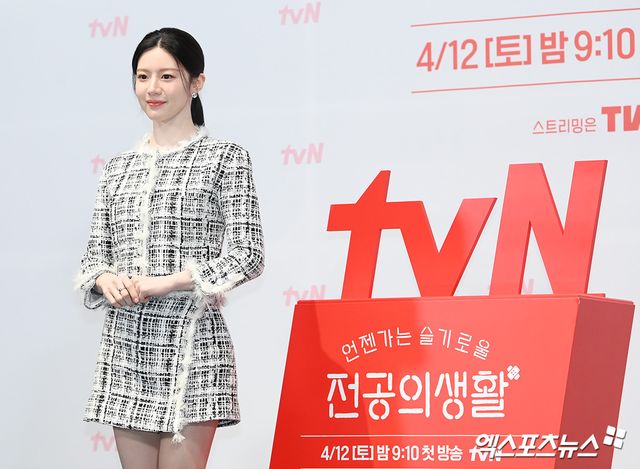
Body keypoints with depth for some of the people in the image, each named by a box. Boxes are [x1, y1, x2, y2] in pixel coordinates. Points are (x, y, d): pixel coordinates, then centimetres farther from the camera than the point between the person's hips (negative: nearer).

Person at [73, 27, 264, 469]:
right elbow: (95, 254, 15)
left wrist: (166, 282, -15)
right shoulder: (118, 168, 15)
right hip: (125, 344, 5)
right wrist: (107, 280, -8)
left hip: (191, 341, -5)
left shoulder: (225, 158, 1)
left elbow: (247, 255, -7)